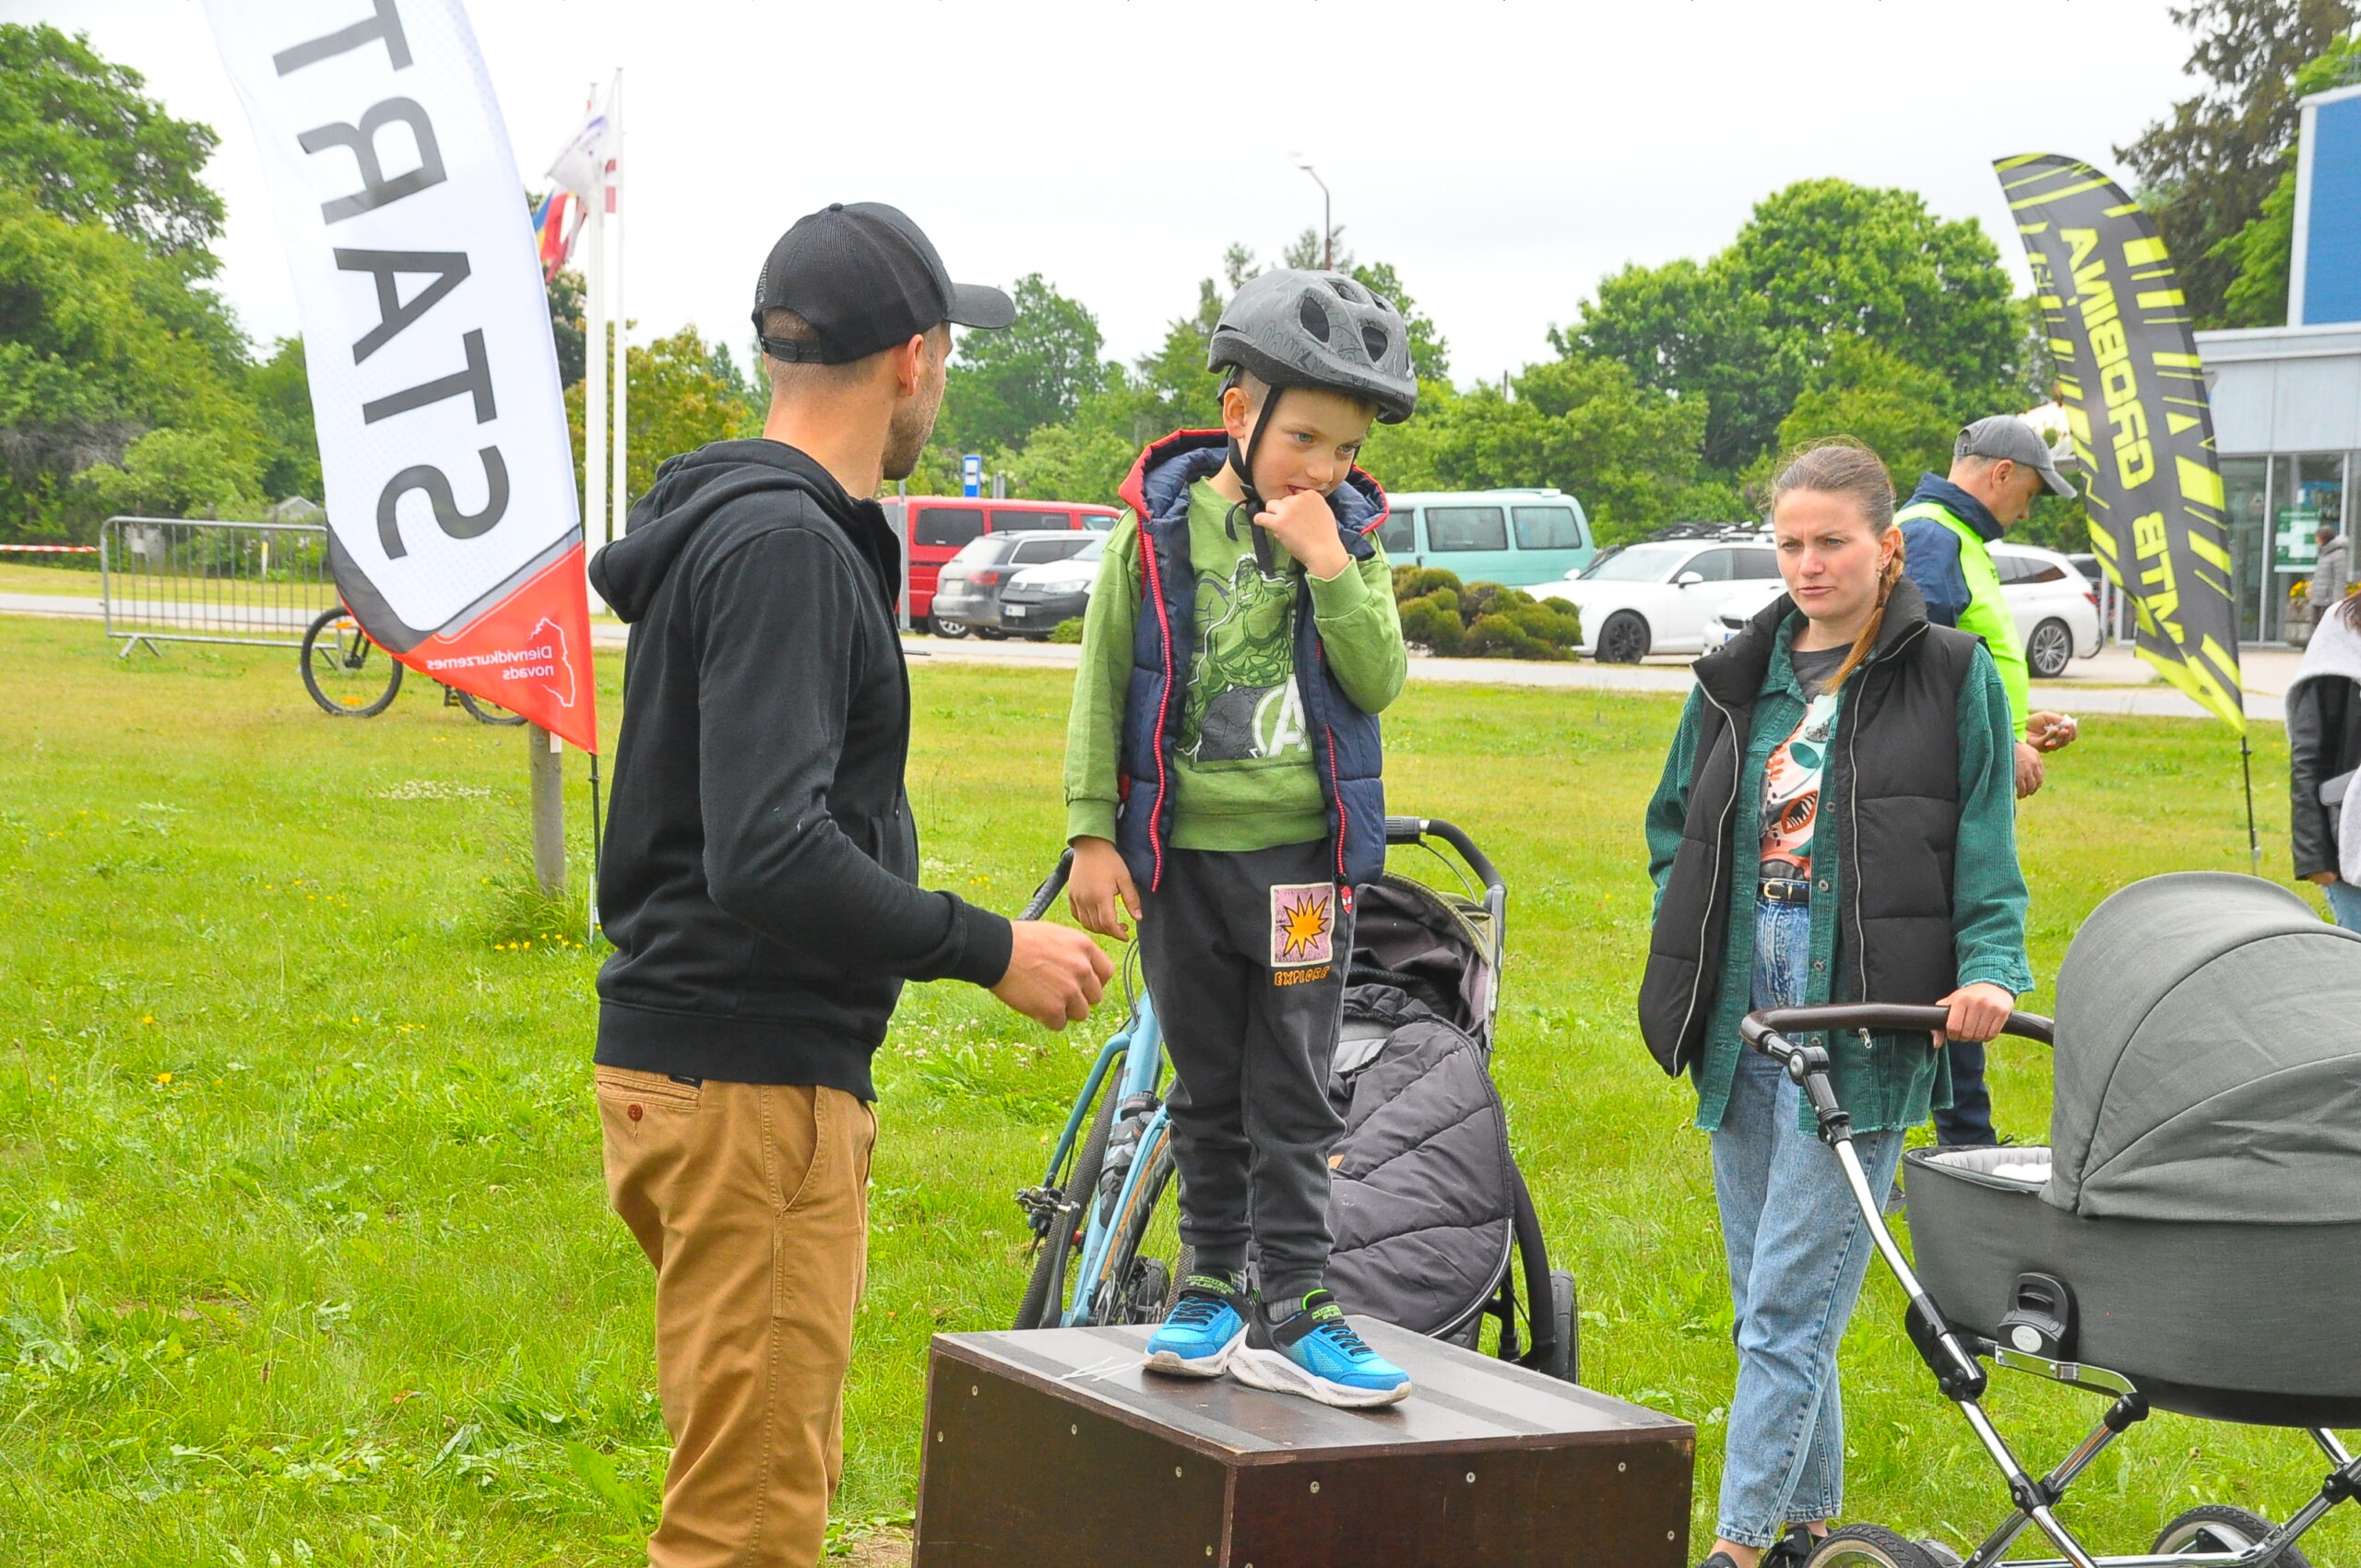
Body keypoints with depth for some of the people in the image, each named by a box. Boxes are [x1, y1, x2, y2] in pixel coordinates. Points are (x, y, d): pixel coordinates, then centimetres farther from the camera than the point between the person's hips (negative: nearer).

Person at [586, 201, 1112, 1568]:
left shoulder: (729, 524, 15)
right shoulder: (789, 547, -18)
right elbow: (768, 858, -26)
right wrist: (990, 949, -18)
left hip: (703, 1058, 11)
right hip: (748, 1085, -11)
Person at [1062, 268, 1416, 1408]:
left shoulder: (1351, 535, 1)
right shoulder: (1160, 525, -2)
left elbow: (1381, 681, -8)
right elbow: (1104, 683, 1)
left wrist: (1329, 566, -18)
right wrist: (1092, 832, -2)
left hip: (1303, 854, 0)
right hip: (1182, 852, 0)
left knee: (1292, 1100, 2)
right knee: (1207, 1092, 11)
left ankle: (1287, 1314, 5)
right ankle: (1212, 1285, 21)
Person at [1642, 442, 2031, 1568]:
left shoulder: (1951, 677, 0)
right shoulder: (1738, 679, 13)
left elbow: (1987, 850, -2)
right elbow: (1675, 828, 21)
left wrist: (1990, 970, -16)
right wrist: (1686, 954, 6)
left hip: (1864, 1031, -5)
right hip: (1743, 1024, 5)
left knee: (1789, 1307, -9)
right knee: (1771, 1302, 13)